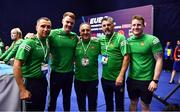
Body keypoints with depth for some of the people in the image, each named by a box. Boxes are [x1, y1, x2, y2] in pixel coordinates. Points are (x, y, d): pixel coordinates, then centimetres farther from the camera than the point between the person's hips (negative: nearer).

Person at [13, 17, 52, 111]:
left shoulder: (47, 42, 3)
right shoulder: (29, 42, -17)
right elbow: (16, 66, -20)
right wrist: (22, 90, -21)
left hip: (43, 80, 7)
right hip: (31, 82, -7)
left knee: (41, 108, 21)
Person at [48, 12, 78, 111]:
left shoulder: (75, 36, 0)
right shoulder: (53, 33, -10)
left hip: (69, 72, 3)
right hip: (56, 72, -3)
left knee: (67, 98, 20)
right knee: (53, 98, 15)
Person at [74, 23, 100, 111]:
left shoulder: (97, 43, -8)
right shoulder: (76, 43, -4)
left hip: (93, 79, -1)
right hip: (78, 79, 2)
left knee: (92, 103, 17)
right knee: (80, 103, 21)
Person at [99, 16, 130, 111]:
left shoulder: (120, 38, -11)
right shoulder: (101, 39, 4)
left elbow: (126, 57, -16)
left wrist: (121, 75, -20)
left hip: (117, 78, -4)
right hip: (105, 78, 5)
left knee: (119, 104, 13)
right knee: (108, 103, 22)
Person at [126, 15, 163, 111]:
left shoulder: (152, 40, -12)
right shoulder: (128, 41, 1)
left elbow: (159, 60, -11)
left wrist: (155, 80, -16)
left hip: (146, 80, -4)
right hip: (131, 79, 4)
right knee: (133, 103, 20)